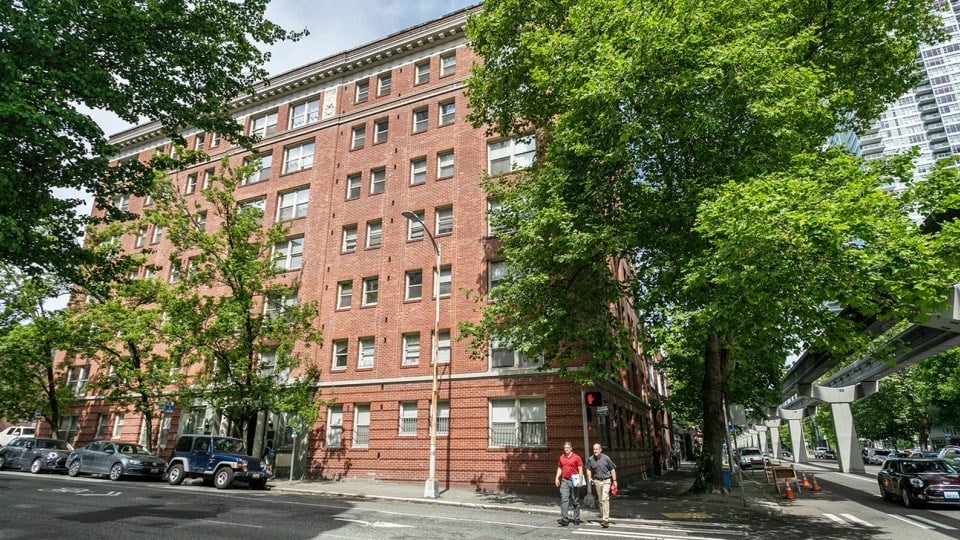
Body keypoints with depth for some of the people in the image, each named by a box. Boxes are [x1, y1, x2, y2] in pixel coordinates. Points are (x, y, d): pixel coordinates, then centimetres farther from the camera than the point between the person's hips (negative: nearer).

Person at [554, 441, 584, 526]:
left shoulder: (576, 457, -3)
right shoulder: (561, 458, 10)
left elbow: (580, 470, -5)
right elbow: (559, 468, 18)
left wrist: (580, 480, -16)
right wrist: (557, 478, 7)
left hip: (574, 481, -3)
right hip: (564, 481, 3)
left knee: (575, 501, 7)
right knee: (564, 500, -8)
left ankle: (576, 519, 18)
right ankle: (564, 519, -11)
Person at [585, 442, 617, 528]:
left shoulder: (606, 458, -10)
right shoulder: (590, 459, -2)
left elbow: (612, 469, -1)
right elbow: (588, 470, 9)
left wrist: (614, 480, -1)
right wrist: (589, 478, -7)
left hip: (606, 480, -3)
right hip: (597, 481, 3)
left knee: (605, 499, -15)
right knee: (600, 500, 10)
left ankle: (605, 519, -16)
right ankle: (603, 517, 23)